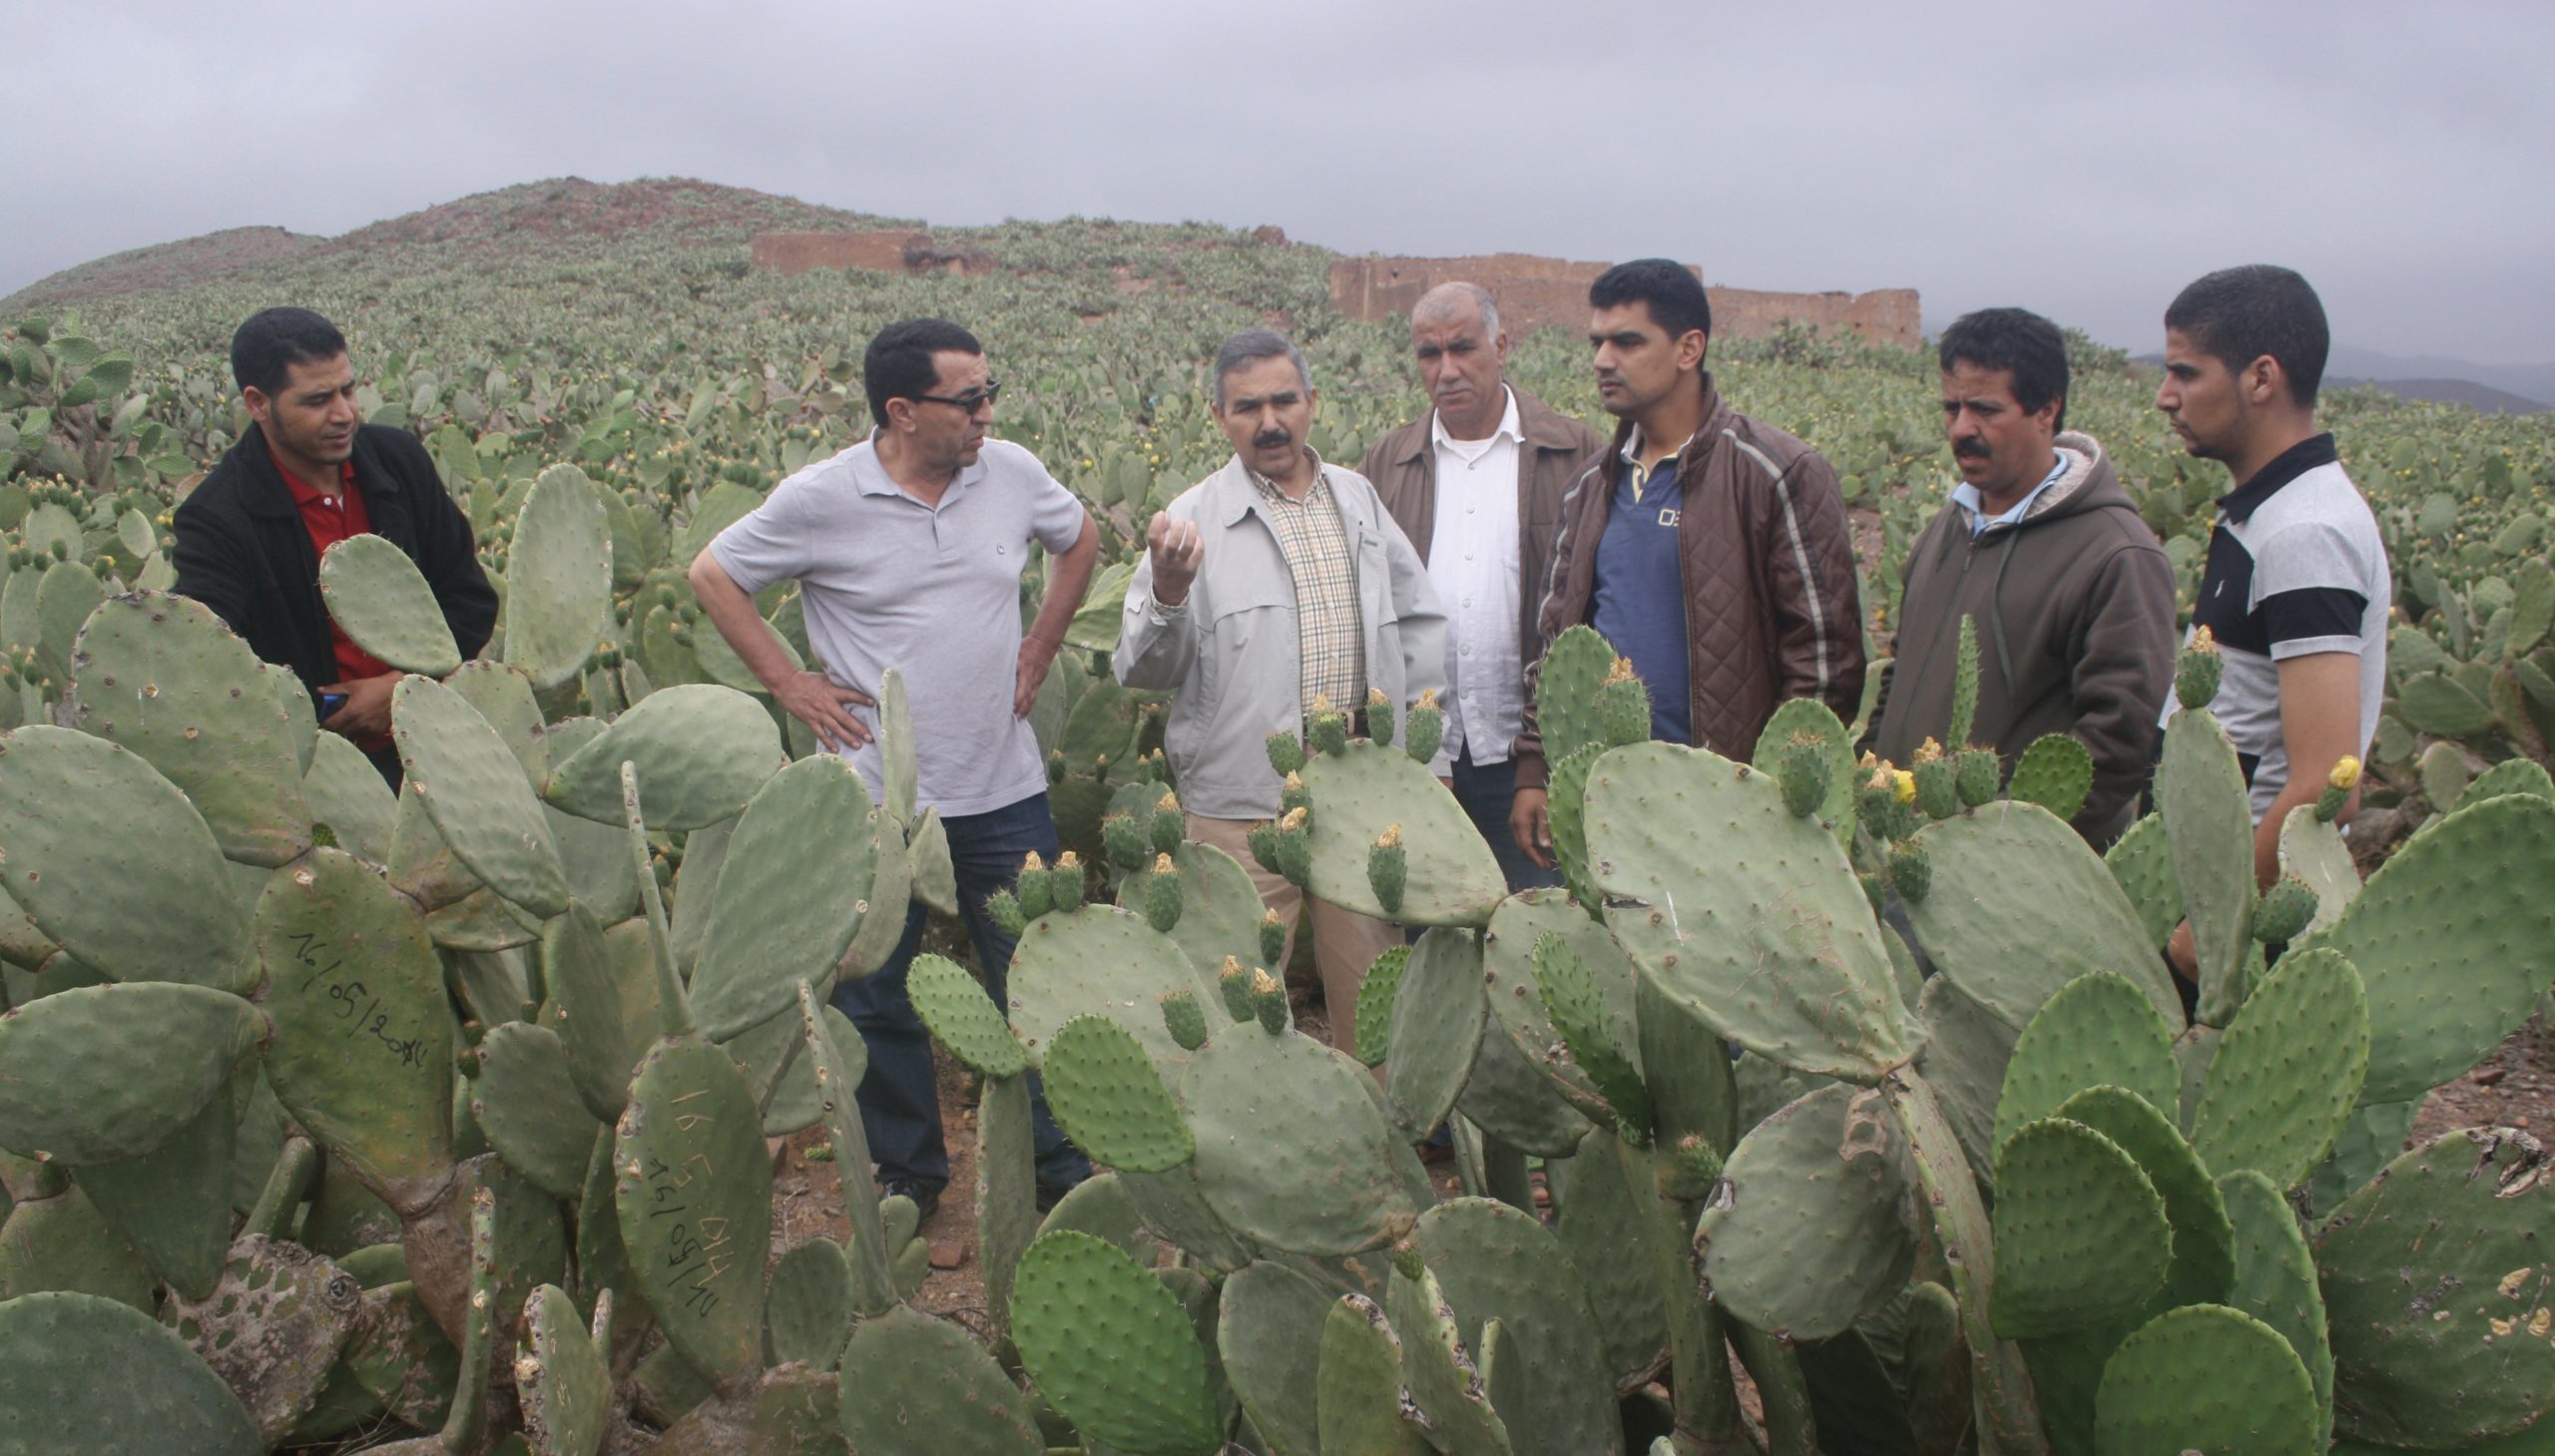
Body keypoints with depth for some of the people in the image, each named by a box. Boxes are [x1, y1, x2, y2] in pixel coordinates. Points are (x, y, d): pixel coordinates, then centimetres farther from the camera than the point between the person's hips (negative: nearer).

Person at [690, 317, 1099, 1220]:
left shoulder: (1013, 474, -1)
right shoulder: (823, 499, -10)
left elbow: (1081, 541, 19)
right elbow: (712, 575, 2)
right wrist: (786, 681, -3)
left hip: (1004, 787, 2)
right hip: (877, 796, -2)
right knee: (876, 995, 11)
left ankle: (1058, 1159, 26)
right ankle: (905, 1171, 30)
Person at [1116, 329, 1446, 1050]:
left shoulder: (1359, 499, 11)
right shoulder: (1194, 520, -3)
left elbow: (1420, 626, 18)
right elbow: (1141, 670, -6)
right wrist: (1168, 591, -25)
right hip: (1244, 805, -4)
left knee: (1373, 993, 14)